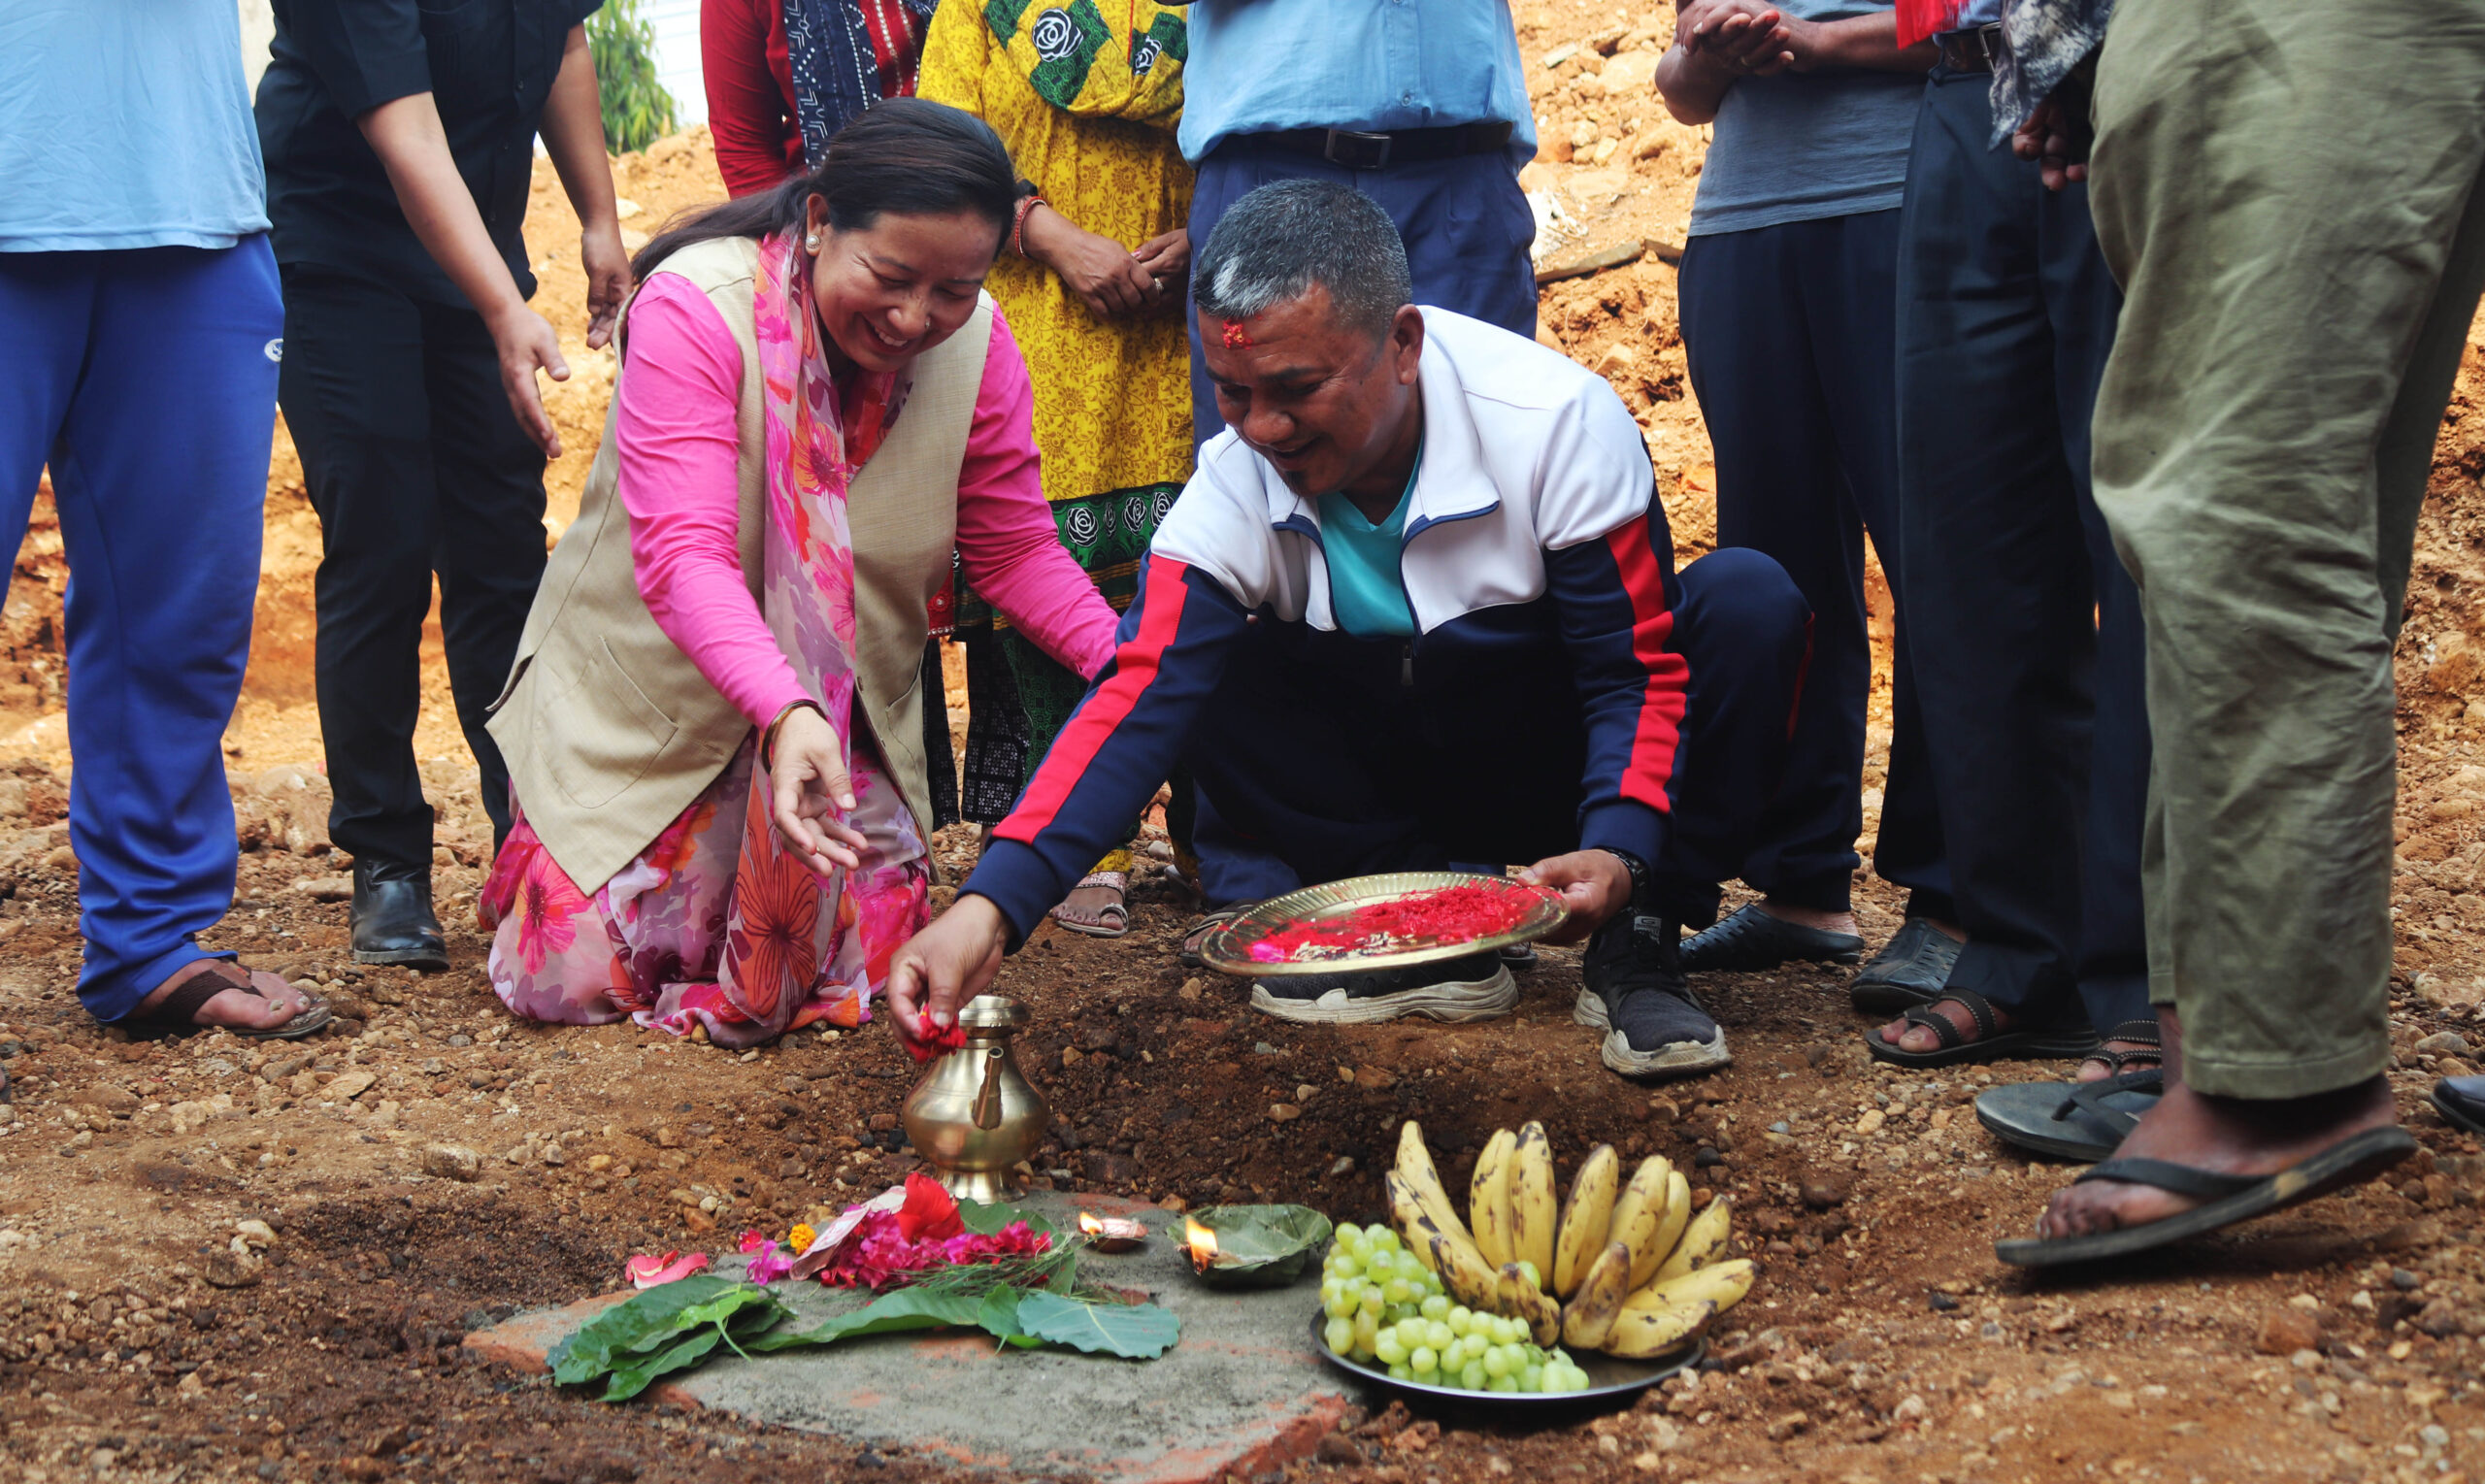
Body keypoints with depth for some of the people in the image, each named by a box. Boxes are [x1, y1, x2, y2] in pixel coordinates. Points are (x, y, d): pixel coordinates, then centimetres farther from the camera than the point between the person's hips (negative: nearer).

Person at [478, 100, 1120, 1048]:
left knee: (861, 965, -3)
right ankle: (545, 866, 28)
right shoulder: (693, 308, -26)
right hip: (650, 692, -3)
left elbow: (1015, 549, -5)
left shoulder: (976, 343, -12)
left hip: (847, 708, 4)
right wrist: (785, 713, -52)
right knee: (573, 973, -8)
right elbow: (682, 555, -35)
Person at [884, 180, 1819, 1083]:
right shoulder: (1232, 488, -18)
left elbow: (1639, 670, -21)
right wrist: (992, 907, -42)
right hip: (1390, 791, 3)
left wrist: (1619, 854, -40)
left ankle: (1636, 942, -16)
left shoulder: (1557, 423, -25)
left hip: (1560, 767, -2)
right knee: (1171, 644, -18)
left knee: (1747, 601, -29)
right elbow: (1140, 698, -28)